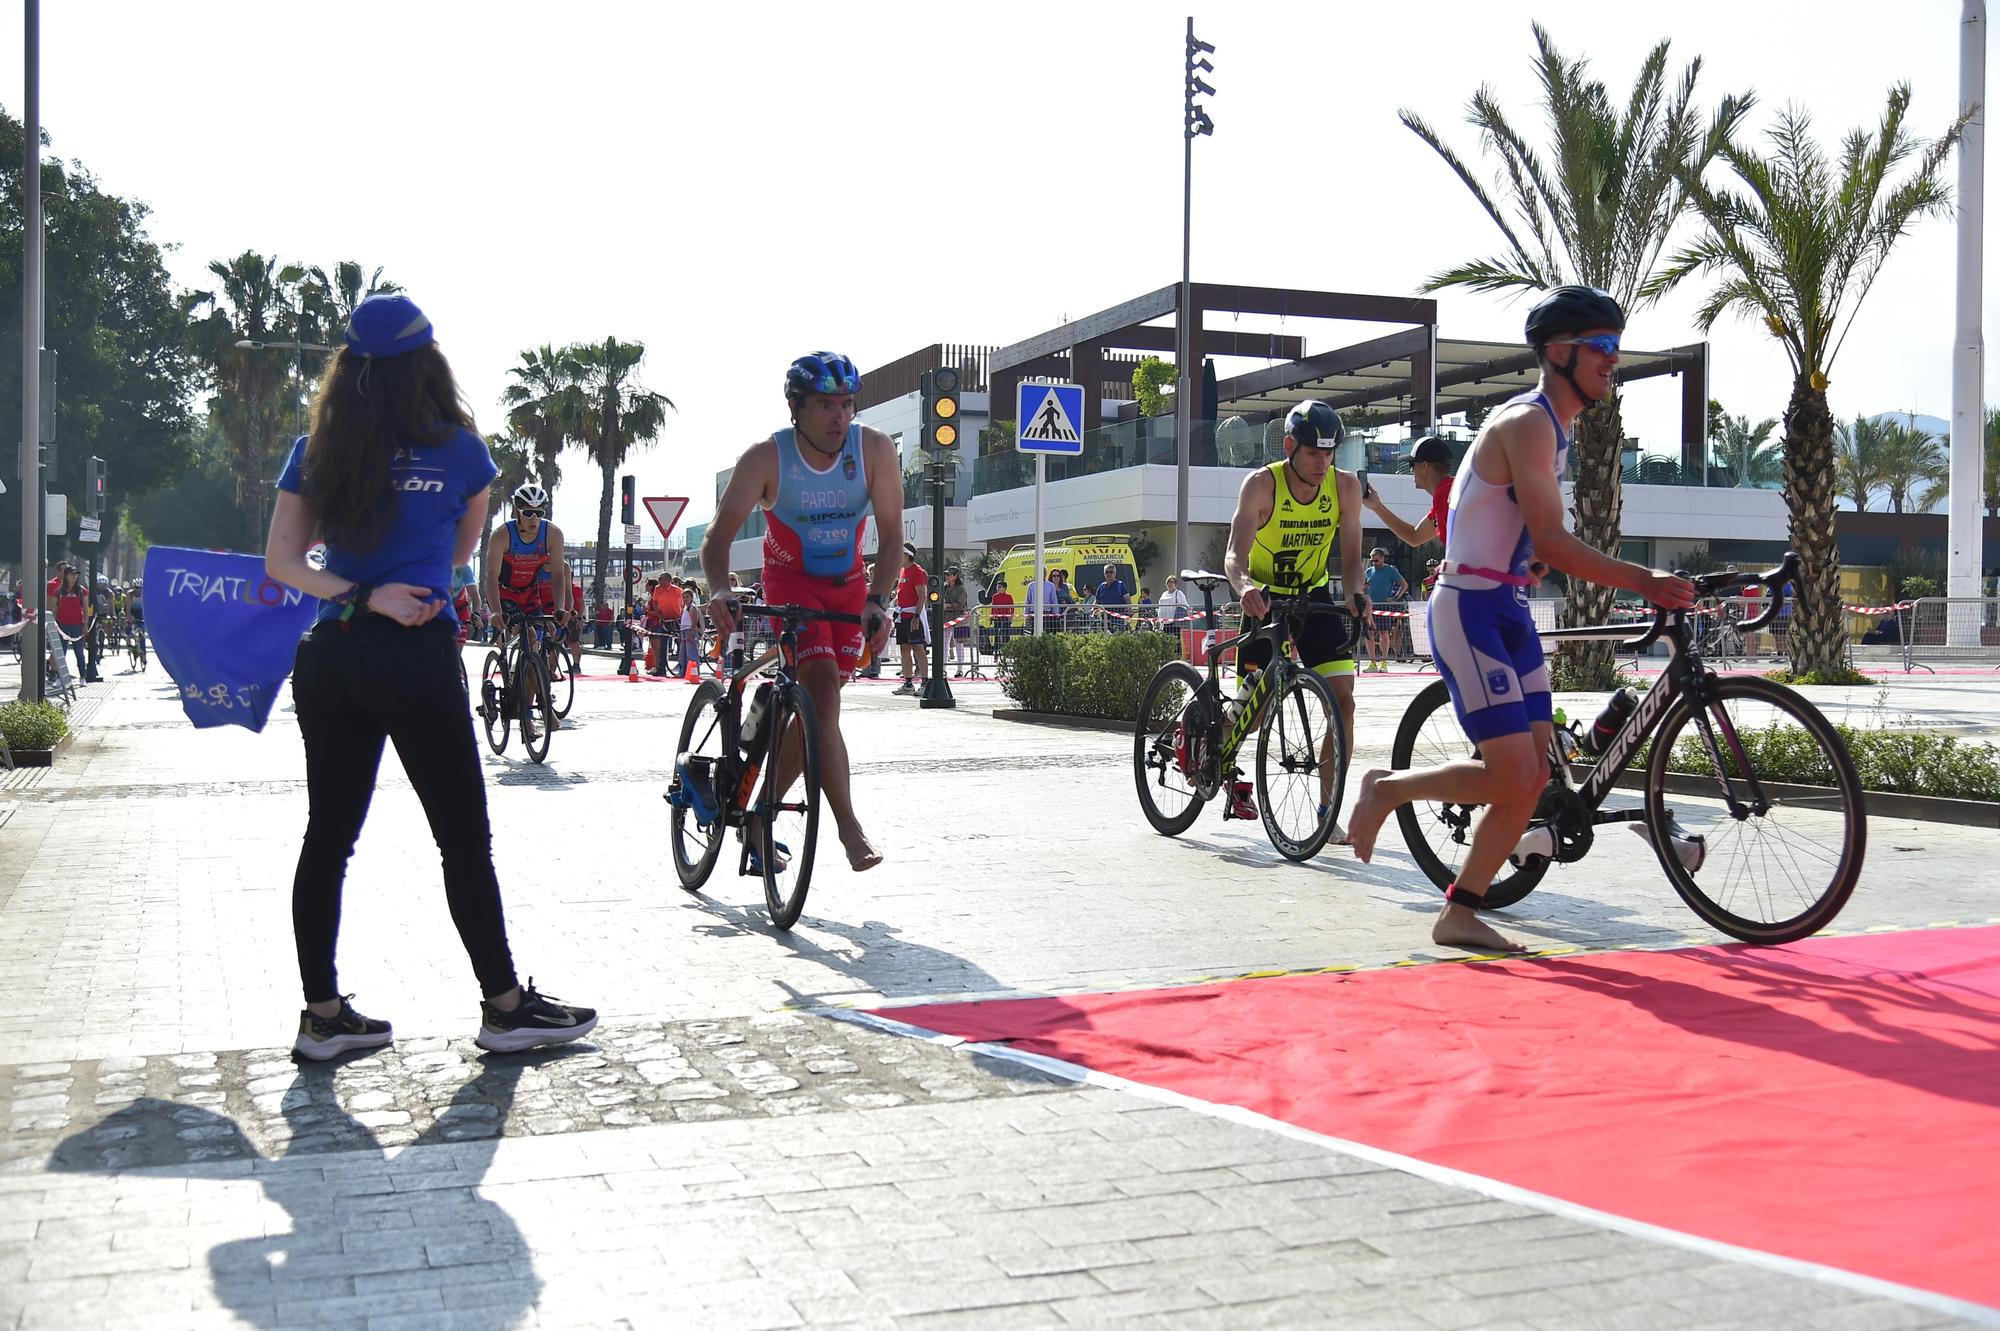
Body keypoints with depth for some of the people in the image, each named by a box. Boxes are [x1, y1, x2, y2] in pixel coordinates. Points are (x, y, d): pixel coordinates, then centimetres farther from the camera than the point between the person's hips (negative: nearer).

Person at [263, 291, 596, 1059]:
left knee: (328, 838, 10)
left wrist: (363, 593, -4)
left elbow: (281, 560, 2)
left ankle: (323, 1015, 16)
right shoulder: (456, 450, 0)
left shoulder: (315, 453, 8)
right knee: (464, 839, 4)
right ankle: (505, 1007, 11)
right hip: (416, 658, -4)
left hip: (329, 659, 5)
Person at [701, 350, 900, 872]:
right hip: (790, 580, -3)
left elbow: (891, 535, -16)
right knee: (823, 688, -22)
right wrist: (721, 591, -39)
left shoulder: (875, 448, -18)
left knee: (814, 705, 4)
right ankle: (848, 825, -20)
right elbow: (719, 536, -21)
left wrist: (877, 601, -30)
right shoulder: (765, 458, -21)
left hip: (848, 585, 3)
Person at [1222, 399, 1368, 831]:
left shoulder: (1345, 486, -11)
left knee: (1343, 701, -11)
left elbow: (1350, 556, -7)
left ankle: (1327, 812, -3)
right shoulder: (1262, 484, -20)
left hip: (1314, 597, 3)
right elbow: (1235, 554, -28)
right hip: (1265, 597, -3)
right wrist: (1244, 587, -50)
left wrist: (1357, 593, -28)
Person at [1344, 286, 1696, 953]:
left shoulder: (1555, 426, 16)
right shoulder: (1528, 423, -15)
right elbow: (1552, 542, -23)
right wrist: (1643, 582, -25)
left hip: (1510, 609, 10)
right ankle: (1387, 789, 9)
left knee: (1534, 778, 4)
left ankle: (1459, 915, 12)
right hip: (1468, 609, -10)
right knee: (1512, 774, -14)